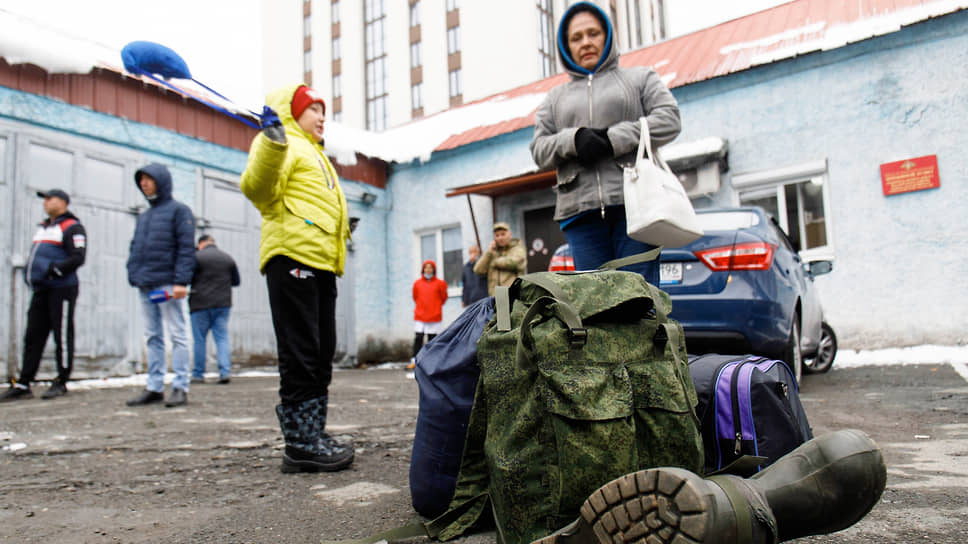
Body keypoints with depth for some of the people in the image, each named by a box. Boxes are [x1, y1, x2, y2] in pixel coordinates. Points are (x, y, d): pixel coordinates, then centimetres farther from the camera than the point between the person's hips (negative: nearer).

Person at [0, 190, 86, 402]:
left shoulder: (72, 227, -5)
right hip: (41, 289, 9)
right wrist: (30, 273, 14)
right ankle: (23, 384, 11)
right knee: (33, 336, 7)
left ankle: (61, 382, 4)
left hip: (61, 289, -9)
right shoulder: (44, 227, 23)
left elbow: (78, 257, -16)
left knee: (62, 335, -4)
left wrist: (54, 270, -23)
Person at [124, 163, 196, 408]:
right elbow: (136, 247, 22)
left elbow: (186, 248, -9)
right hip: (145, 286, 8)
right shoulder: (143, 216, 22)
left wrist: (181, 281, -17)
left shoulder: (178, 210, -1)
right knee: (152, 337, 9)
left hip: (167, 284, -7)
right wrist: (133, 274, 7)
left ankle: (180, 387, -2)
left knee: (177, 335, -5)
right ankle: (154, 387, 14)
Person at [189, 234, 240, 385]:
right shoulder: (228, 258, 9)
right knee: (222, 337, 4)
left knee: (199, 340, 5)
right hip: (223, 304, 4)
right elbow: (236, 281, 14)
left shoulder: (197, 257, -5)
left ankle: (198, 374, 10)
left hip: (201, 304, -3)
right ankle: (225, 371, -7)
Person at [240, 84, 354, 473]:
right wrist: (272, 141, -28)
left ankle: (312, 434, 16)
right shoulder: (283, 144, 3)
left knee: (320, 354, 9)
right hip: (293, 256, -10)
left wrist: (344, 230, 29)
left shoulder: (314, 154, 32)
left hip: (321, 264, 10)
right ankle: (300, 443, -6)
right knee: (300, 355, -10)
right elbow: (257, 189, -16)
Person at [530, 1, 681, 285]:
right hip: (580, 209, 2)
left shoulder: (640, 77, 20)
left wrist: (613, 139, -8)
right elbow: (539, 149, 13)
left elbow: (668, 119, 4)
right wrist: (575, 139, -9)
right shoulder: (555, 97, 25)